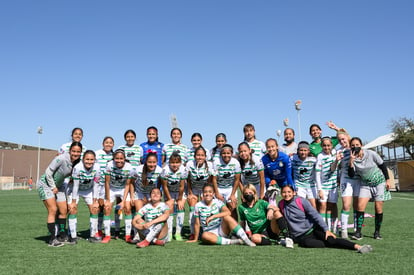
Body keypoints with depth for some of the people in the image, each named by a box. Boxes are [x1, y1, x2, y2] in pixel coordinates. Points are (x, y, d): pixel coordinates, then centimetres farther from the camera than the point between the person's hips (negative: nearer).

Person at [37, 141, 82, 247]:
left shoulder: (77, 163, -7)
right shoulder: (62, 158, -26)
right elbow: (48, 172, -20)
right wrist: (53, 187, -14)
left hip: (58, 186, 7)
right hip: (46, 184, -7)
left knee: (63, 210, 4)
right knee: (53, 210, -13)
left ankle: (62, 234, 17)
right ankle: (52, 239, -8)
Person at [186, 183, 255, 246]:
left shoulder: (217, 202, -1)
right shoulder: (198, 205, 2)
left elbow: (228, 212, -20)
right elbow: (197, 224, 8)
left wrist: (212, 216, -28)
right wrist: (195, 239, 9)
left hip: (222, 230, 0)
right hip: (211, 233, 0)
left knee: (226, 217, -30)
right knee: (204, 236, -36)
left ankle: (246, 239, -29)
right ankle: (232, 242, -29)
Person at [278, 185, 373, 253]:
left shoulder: (301, 201, -6)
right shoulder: (281, 204, 1)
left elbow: (315, 215, -9)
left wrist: (326, 229, -14)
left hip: (313, 229, -1)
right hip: (301, 237, 1)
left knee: (329, 239, -25)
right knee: (307, 243, -33)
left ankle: (357, 246, -32)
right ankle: (330, 245, -26)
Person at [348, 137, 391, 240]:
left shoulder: (371, 154, -14)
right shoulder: (353, 159, -8)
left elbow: (382, 166, -2)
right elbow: (351, 175, -16)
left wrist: (387, 180, -1)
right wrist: (351, 161, -27)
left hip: (379, 182, -2)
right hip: (365, 184, 2)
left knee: (378, 208, -3)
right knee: (360, 206, -13)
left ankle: (377, 232, 12)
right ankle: (358, 232, -8)